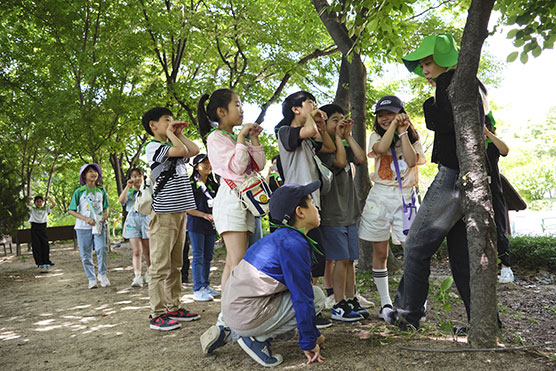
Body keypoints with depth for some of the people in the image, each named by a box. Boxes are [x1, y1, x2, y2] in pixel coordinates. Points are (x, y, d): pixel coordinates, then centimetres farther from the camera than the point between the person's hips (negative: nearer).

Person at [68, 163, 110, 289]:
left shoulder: (101, 191, 8)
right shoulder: (79, 192, 0)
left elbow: (105, 207, 16)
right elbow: (71, 211, 0)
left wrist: (105, 215, -7)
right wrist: (86, 219, -13)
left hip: (99, 226, 1)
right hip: (83, 227, 0)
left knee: (102, 249, -19)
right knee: (86, 255, 3)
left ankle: (102, 274, -1)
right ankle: (91, 279, 16)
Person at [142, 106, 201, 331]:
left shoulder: (171, 146, 21)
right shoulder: (153, 147, -5)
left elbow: (195, 150, 14)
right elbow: (181, 150, -17)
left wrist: (179, 134, 16)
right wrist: (171, 134, -2)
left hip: (179, 211, 9)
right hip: (163, 213, -8)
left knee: (175, 265, 11)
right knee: (160, 266, -6)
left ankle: (173, 308, 19)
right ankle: (157, 314, 0)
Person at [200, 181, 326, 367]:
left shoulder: (281, 237, 15)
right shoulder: (295, 245, -17)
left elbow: (296, 289, 22)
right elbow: (302, 298, -16)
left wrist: (313, 334, 27)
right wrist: (309, 343, -4)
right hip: (248, 316, -9)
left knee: (288, 332, 28)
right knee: (317, 296, -4)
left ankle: (228, 334, 17)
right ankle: (257, 338, -2)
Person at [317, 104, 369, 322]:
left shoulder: (344, 146, 17)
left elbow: (361, 159, 1)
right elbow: (340, 161, -21)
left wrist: (348, 136, 3)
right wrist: (338, 136, -11)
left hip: (349, 213, 8)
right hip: (331, 214, -8)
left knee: (350, 259, 11)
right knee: (341, 259, -7)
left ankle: (350, 301, 20)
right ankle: (339, 306, 3)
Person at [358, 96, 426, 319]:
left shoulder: (412, 139, 11)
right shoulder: (376, 136, 10)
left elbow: (412, 161, -10)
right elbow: (381, 149, -14)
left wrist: (402, 133, -5)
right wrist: (393, 126, -8)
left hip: (405, 197, 0)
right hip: (380, 197, 1)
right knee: (380, 253, 3)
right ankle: (385, 302, 16)